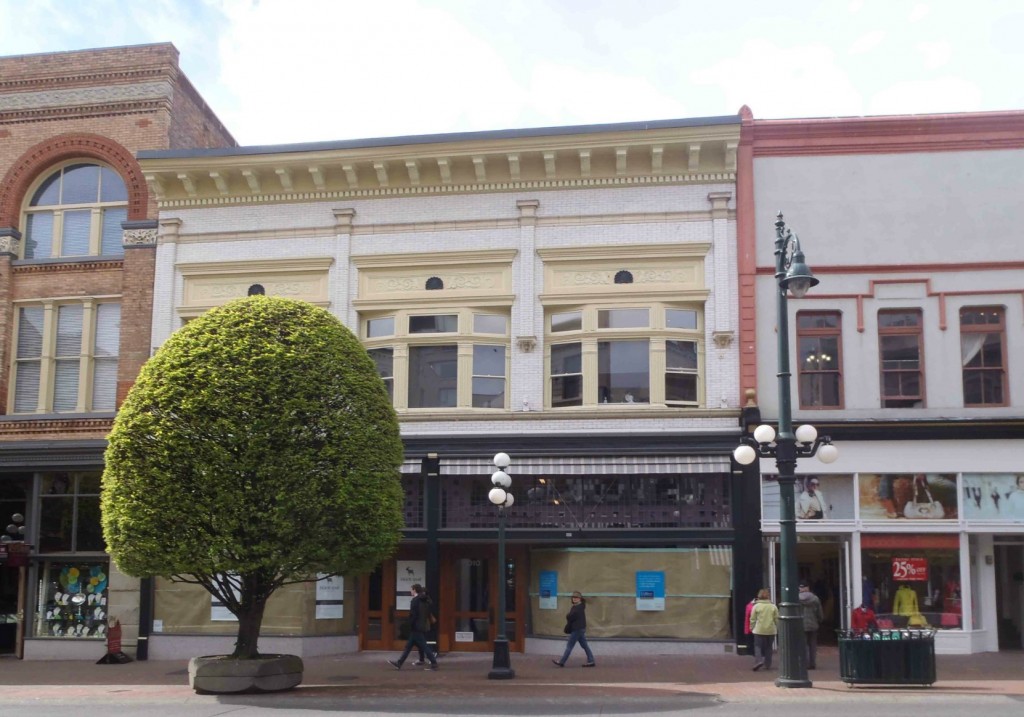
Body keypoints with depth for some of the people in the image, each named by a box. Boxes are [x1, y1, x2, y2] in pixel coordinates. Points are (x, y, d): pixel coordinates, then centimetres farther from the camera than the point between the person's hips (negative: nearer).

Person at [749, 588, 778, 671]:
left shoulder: (756, 606, -5)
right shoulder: (773, 606, 0)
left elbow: (753, 619, -3)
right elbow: (777, 619, 3)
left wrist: (752, 628, 9)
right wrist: (777, 628, 14)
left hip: (759, 630, -2)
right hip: (771, 630, 2)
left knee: (758, 646, 4)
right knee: (768, 647, 12)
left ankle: (759, 660, -18)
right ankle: (768, 664, 15)